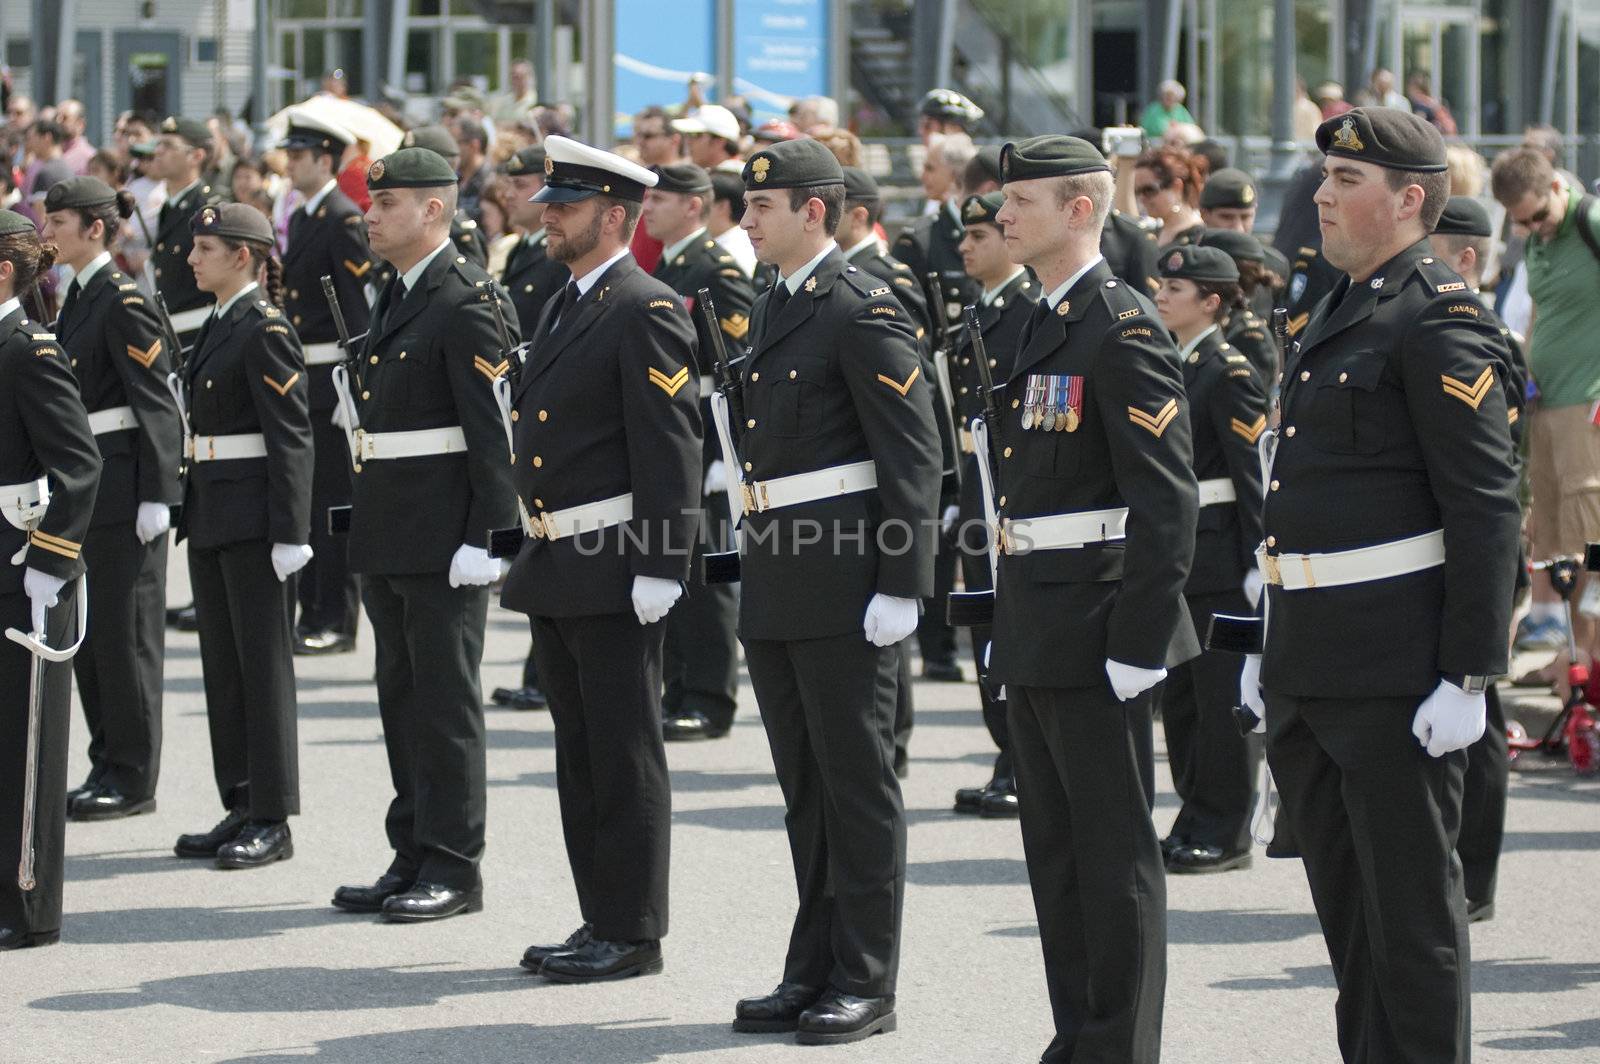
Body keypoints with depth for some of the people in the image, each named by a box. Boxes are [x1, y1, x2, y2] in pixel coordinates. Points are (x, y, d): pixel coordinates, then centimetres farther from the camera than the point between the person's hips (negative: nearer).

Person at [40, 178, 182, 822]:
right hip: (84, 484, 9)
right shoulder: (79, 297, 13)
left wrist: (157, 495, -19)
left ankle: (132, 778, 4)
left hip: (122, 483, -9)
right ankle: (108, 766, 19)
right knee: (86, 631, 11)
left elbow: (157, 401, -16)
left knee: (125, 631, -2)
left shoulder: (124, 302, -13)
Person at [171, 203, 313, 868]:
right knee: (221, 663, 12)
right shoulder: (218, 326, 14)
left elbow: (292, 435, -16)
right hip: (212, 513, 9)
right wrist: (192, 508, 17)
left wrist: (290, 533, -20)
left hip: (254, 515, -9)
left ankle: (272, 820, 3)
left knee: (263, 663, -3)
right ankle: (240, 808, 19)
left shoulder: (265, 330, -13)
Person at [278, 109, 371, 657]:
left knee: (332, 503, -5)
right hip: (301, 379, 9)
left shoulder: (345, 222, -13)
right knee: (305, 499, 12)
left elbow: (360, 309, -17)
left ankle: (337, 621, 0)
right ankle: (312, 614, 19)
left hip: (333, 377, -9)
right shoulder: (300, 219, 15)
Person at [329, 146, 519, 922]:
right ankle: (414, 856, 20)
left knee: (445, 701, -3)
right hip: (389, 536, 9)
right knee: (401, 697, 13)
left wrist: (486, 536, -21)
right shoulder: (396, 297, 15)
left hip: (443, 535, -9)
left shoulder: (466, 301, -13)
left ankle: (454, 868, 2)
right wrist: (369, 527, 18)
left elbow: (494, 428, -17)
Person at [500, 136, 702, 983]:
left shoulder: (647, 312, -13)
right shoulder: (563, 309, 16)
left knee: (624, 756, -3)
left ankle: (631, 934, 3)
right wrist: (531, 555, 19)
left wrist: (658, 571, -21)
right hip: (556, 566, 10)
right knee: (579, 753, 14)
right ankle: (600, 920, 21)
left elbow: (672, 449, -17)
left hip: (614, 572, -10)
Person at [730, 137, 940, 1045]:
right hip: (778, 582, 9)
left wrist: (902, 587, -19)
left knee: (858, 783, -2)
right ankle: (815, 973, 21)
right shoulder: (773, 308, 15)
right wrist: (758, 576, 18)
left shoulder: (865, 311, -12)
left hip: (844, 580, -9)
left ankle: (867, 983, 4)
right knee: (805, 787, 13)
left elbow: (916, 458, -15)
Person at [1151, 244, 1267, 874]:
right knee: (1180, 695, 11)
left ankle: (1224, 834, 2)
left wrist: (1258, 562, -17)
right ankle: (1196, 819, 20)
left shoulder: (1228, 374, -11)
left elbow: (1255, 472, -14)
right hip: (1176, 556, 8)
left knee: (1222, 695, -2)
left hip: (1219, 556, -8)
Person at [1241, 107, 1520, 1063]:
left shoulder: (1441, 322, -13)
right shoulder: (1339, 314, 15)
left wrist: (1468, 674, -20)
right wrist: (1275, 644, 21)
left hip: (1396, 673, -9)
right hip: (1311, 672, 9)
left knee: (1413, 907, -2)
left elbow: (1489, 510, -17)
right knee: (1345, 905, 16)